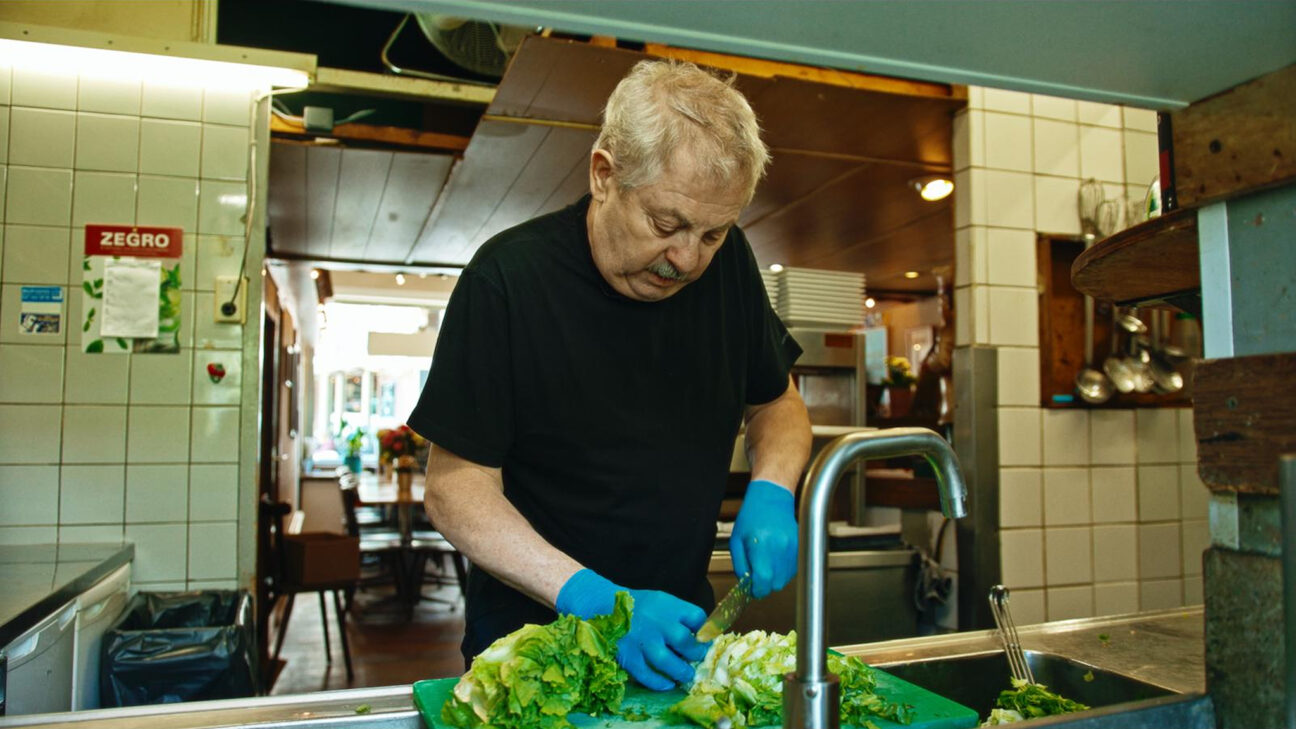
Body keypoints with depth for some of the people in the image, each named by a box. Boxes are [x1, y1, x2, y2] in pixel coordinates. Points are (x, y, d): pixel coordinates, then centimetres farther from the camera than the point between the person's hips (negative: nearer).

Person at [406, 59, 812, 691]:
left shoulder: (726, 263, -7)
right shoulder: (509, 278, -20)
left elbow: (777, 403, 6)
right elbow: (454, 488, -19)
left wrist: (771, 492, -14)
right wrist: (593, 600, -30)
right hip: (531, 631, -4)